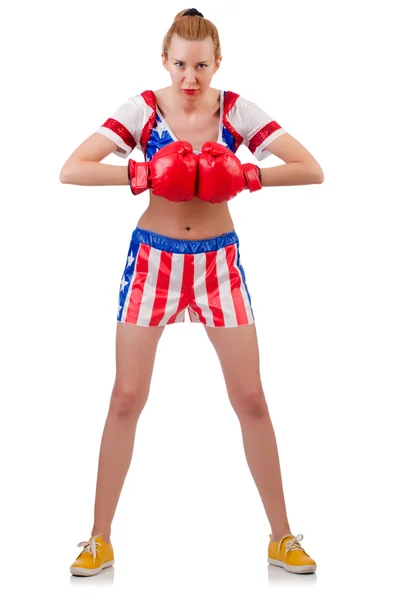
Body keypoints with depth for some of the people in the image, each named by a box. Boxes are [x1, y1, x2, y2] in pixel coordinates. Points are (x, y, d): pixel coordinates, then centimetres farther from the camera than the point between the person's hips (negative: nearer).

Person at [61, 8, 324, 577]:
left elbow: (312, 170, -11)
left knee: (250, 398, 2)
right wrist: (145, 174, -27)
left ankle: (282, 537, 16)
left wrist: (244, 176, -25)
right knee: (127, 399, 0)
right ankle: (100, 539, 14)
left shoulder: (237, 110, -5)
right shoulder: (143, 109, -7)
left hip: (218, 259, 1)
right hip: (153, 257, -1)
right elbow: (71, 170, -15)